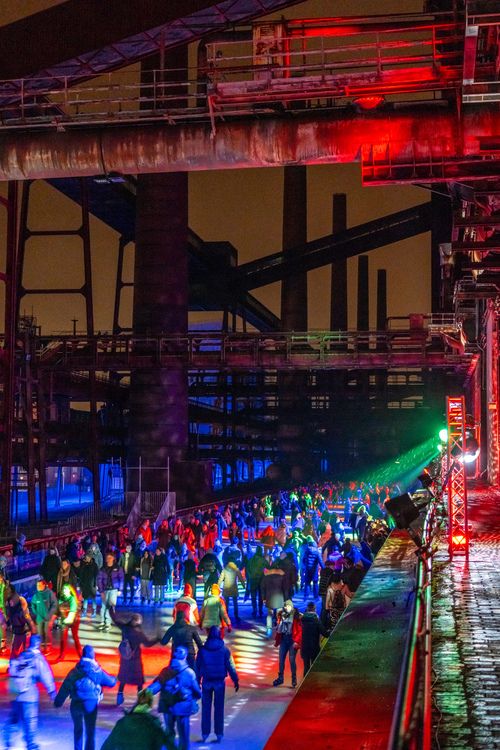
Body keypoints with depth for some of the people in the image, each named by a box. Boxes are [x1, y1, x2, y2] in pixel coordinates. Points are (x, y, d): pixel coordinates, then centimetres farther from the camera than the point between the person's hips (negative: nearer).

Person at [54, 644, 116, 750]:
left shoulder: (75, 671, -5)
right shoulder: (97, 671, -2)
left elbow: (65, 687, -9)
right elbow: (111, 682, 10)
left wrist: (58, 701, -5)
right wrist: (114, 679, 32)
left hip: (77, 704, 0)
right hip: (92, 704, 0)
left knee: (78, 729, 17)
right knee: (90, 731, 11)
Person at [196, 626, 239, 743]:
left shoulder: (202, 650, -3)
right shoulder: (224, 650, -6)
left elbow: (198, 666, 2)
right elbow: (230, 666, -5)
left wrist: (197, 681, 11)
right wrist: (235, 680, 2)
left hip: (206, 681, 1)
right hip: (220, 681, -1)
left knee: (206, 708, 10)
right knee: (219, 708, 6)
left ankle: (205, 733, 11)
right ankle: (219, 733, 7)